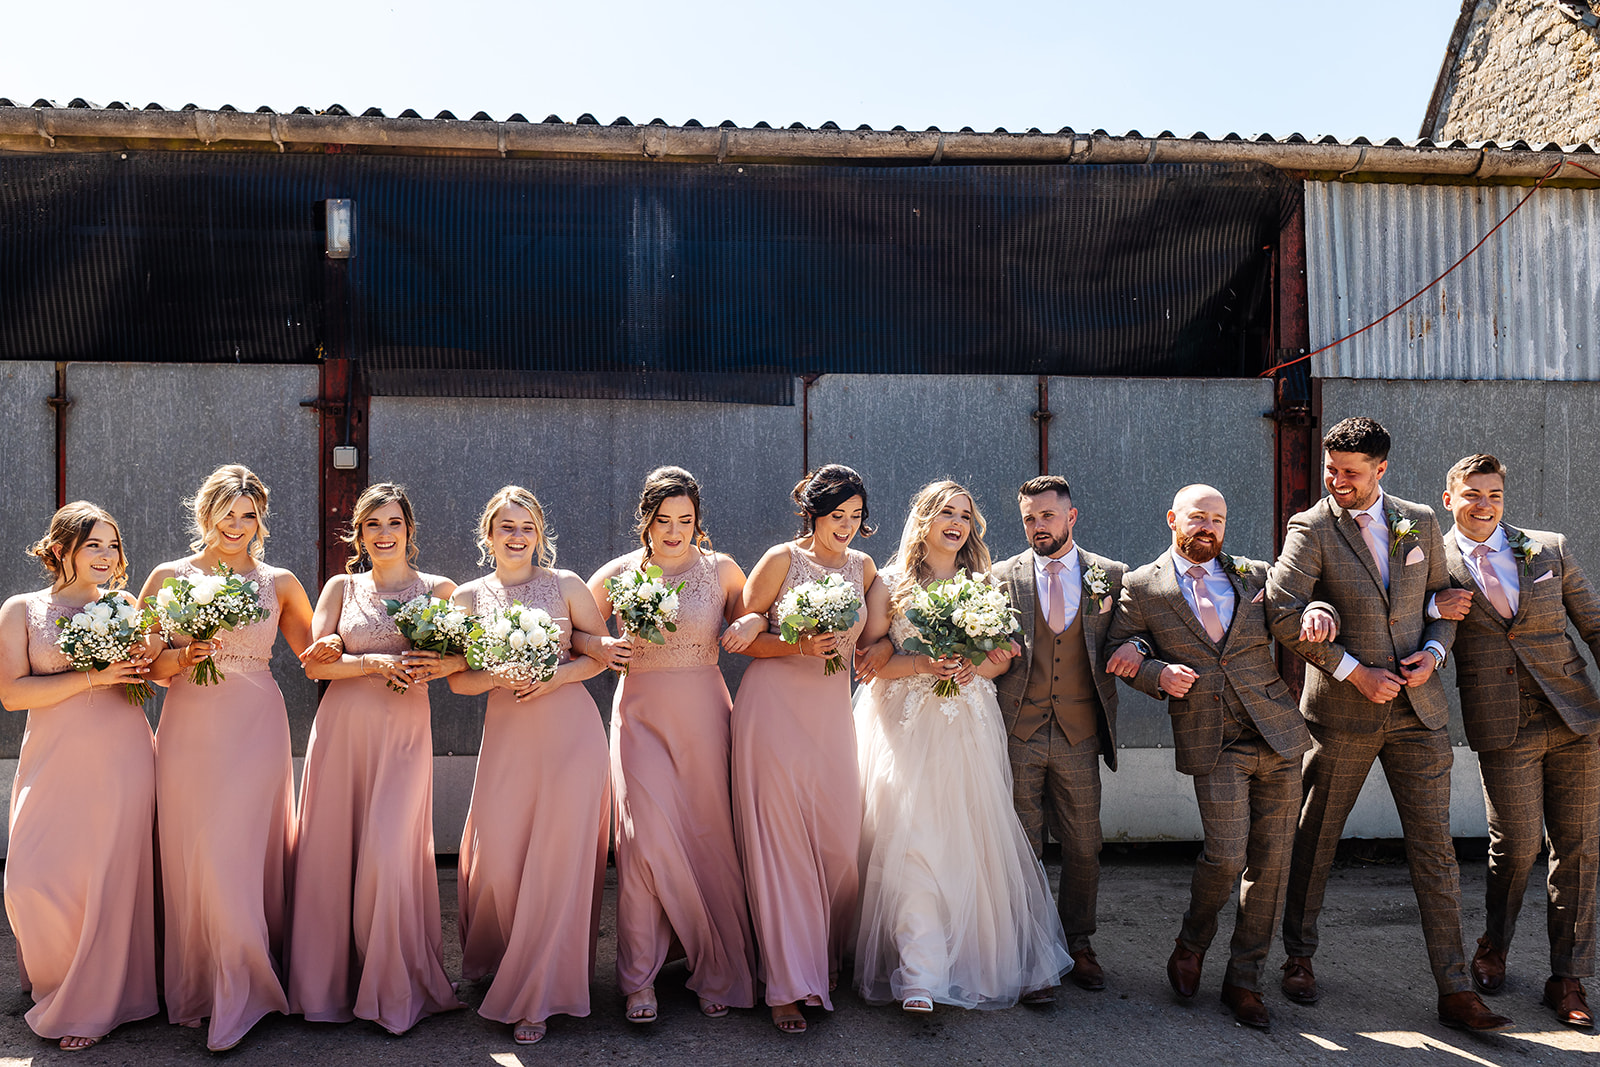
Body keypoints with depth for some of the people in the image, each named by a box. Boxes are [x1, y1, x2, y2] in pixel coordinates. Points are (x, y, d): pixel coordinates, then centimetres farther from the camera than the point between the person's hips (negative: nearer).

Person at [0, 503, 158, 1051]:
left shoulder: (125, 605, 9)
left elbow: (154, 669, 16)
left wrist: (141, 667, -7)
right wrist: (94, 676, -15)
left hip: (122, 759, 1)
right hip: (55, 762, -1)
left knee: (112, 878, 1)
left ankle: (90, 1004, 16)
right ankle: (54, 979, 26)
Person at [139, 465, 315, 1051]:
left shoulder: (279, 582, 10)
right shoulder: (169, 577, 8)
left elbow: (314, 653, 19)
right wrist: (181, 659, -10)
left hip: (256, 728, 0)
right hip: (189, 728, 1)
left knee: (244, 850, -3)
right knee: (190, 853, 2)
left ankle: (243, 989, 10)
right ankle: (196, 987, 18)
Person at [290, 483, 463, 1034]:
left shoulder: (438, 589, 7)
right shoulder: (342, 587, 10)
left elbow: (468, 654, 4)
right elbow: (314, 662, 2)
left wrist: (437, 666, -17)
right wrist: (377, 663, -11)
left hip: (405, 731, -2)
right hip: (342, 727, 2)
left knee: (389, 855, -8)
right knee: (331, 848, 3)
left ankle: (395, 990, 10)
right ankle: (330, 985, 21)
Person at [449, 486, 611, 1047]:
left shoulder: (565, 585, 2)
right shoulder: (469, 597, 8)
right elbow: (458, 680, 7)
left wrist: (558, 674, -11)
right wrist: (497, 677, -12)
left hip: (569, 728, -2)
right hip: (507, 732, 2)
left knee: (559, 854, -3)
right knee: (497, 852, -1)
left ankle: (536, 994, 10)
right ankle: (497, 957, 28)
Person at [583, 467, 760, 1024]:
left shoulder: (721, 570, 4)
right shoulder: (618, 574, 2)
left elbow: (753, 616, 14)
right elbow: (571, 631, 8)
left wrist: (753, 622, -9)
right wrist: (601, 647, -12)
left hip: (704, 716, 1)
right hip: (641, 715, 0)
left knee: (709, 838, 3)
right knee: (647, 837, -9)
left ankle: (718, 975, 19)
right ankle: (640, 979, 6)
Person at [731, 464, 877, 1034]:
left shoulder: (863, 567, 12)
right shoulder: (781, 559, -3)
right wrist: (799, 646, -16)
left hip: (833, 709, 5)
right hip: (775, 705, -4)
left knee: (839, 837, 3)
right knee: (779, 839, -3)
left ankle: (825, 956, 25)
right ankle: (789, 982, 4)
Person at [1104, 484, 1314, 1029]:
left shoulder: (1255, 575, 11)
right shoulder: (1142, 587, 4)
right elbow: (1118, 651, 6)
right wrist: (1159, 673, -13)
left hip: (1279, 736, 4)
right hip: (1212, 742, -3)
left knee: (1271, 861, 4)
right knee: (1227, 854, -13)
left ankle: (1244, 979, 19)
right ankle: (1192, 943, 19)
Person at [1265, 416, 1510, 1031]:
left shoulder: (1420, 522, 8)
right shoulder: (1311, 528, -6)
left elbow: (1443, 602, 16)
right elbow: (1281, 612, -15)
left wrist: (1433, 652, -4)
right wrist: (1354, 672, -16)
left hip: (1418, 709, 3)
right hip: (1342, 711, -3)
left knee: (1435, 848, 4)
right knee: (1315, 841, 8)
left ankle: (1455, 991, 11)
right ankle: (1299, 958, 27)